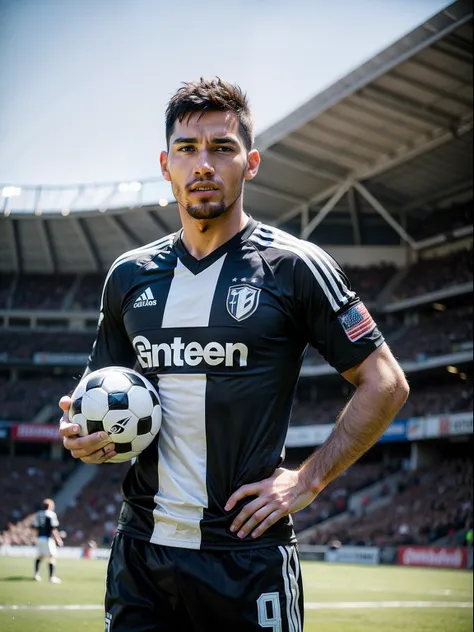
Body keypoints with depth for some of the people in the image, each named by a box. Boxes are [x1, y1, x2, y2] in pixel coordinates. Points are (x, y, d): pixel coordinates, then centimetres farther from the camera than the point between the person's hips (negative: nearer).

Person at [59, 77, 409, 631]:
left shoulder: (294, 267, -5)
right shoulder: (129, 275, 10)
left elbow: (385, 383, -2)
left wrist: (308, 480, -7)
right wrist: (85, 433, -2)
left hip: (247, 552, -4)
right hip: (140, 549, 4)